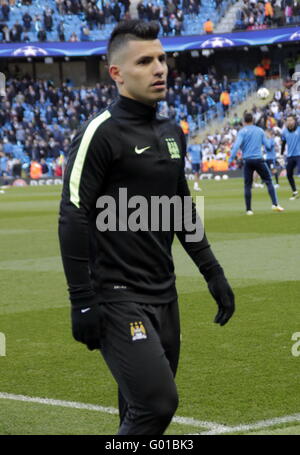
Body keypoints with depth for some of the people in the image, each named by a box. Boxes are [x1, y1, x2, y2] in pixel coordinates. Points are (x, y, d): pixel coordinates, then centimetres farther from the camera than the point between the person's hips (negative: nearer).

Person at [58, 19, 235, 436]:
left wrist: (212, 272, 19)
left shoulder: (172, 133, 13)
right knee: (156, 404, -16)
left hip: (164, 296, 8)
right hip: (117, 298, -8)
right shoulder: (100, 134, -12)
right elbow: (73, 220, -14)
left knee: (145, 409, 11)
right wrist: (82, 303, -17)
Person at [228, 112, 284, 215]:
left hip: (248, 161, -1)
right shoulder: (260, 130, 7)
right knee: (268, 181, 8)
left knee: (247, 185, 6)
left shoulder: (242, 132, -1)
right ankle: (275, 204, -4)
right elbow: (267, 144, 10)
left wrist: (231, 159, -12)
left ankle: (248, 209, 2)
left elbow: (237, 145, -13)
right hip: (259, 159, 1)